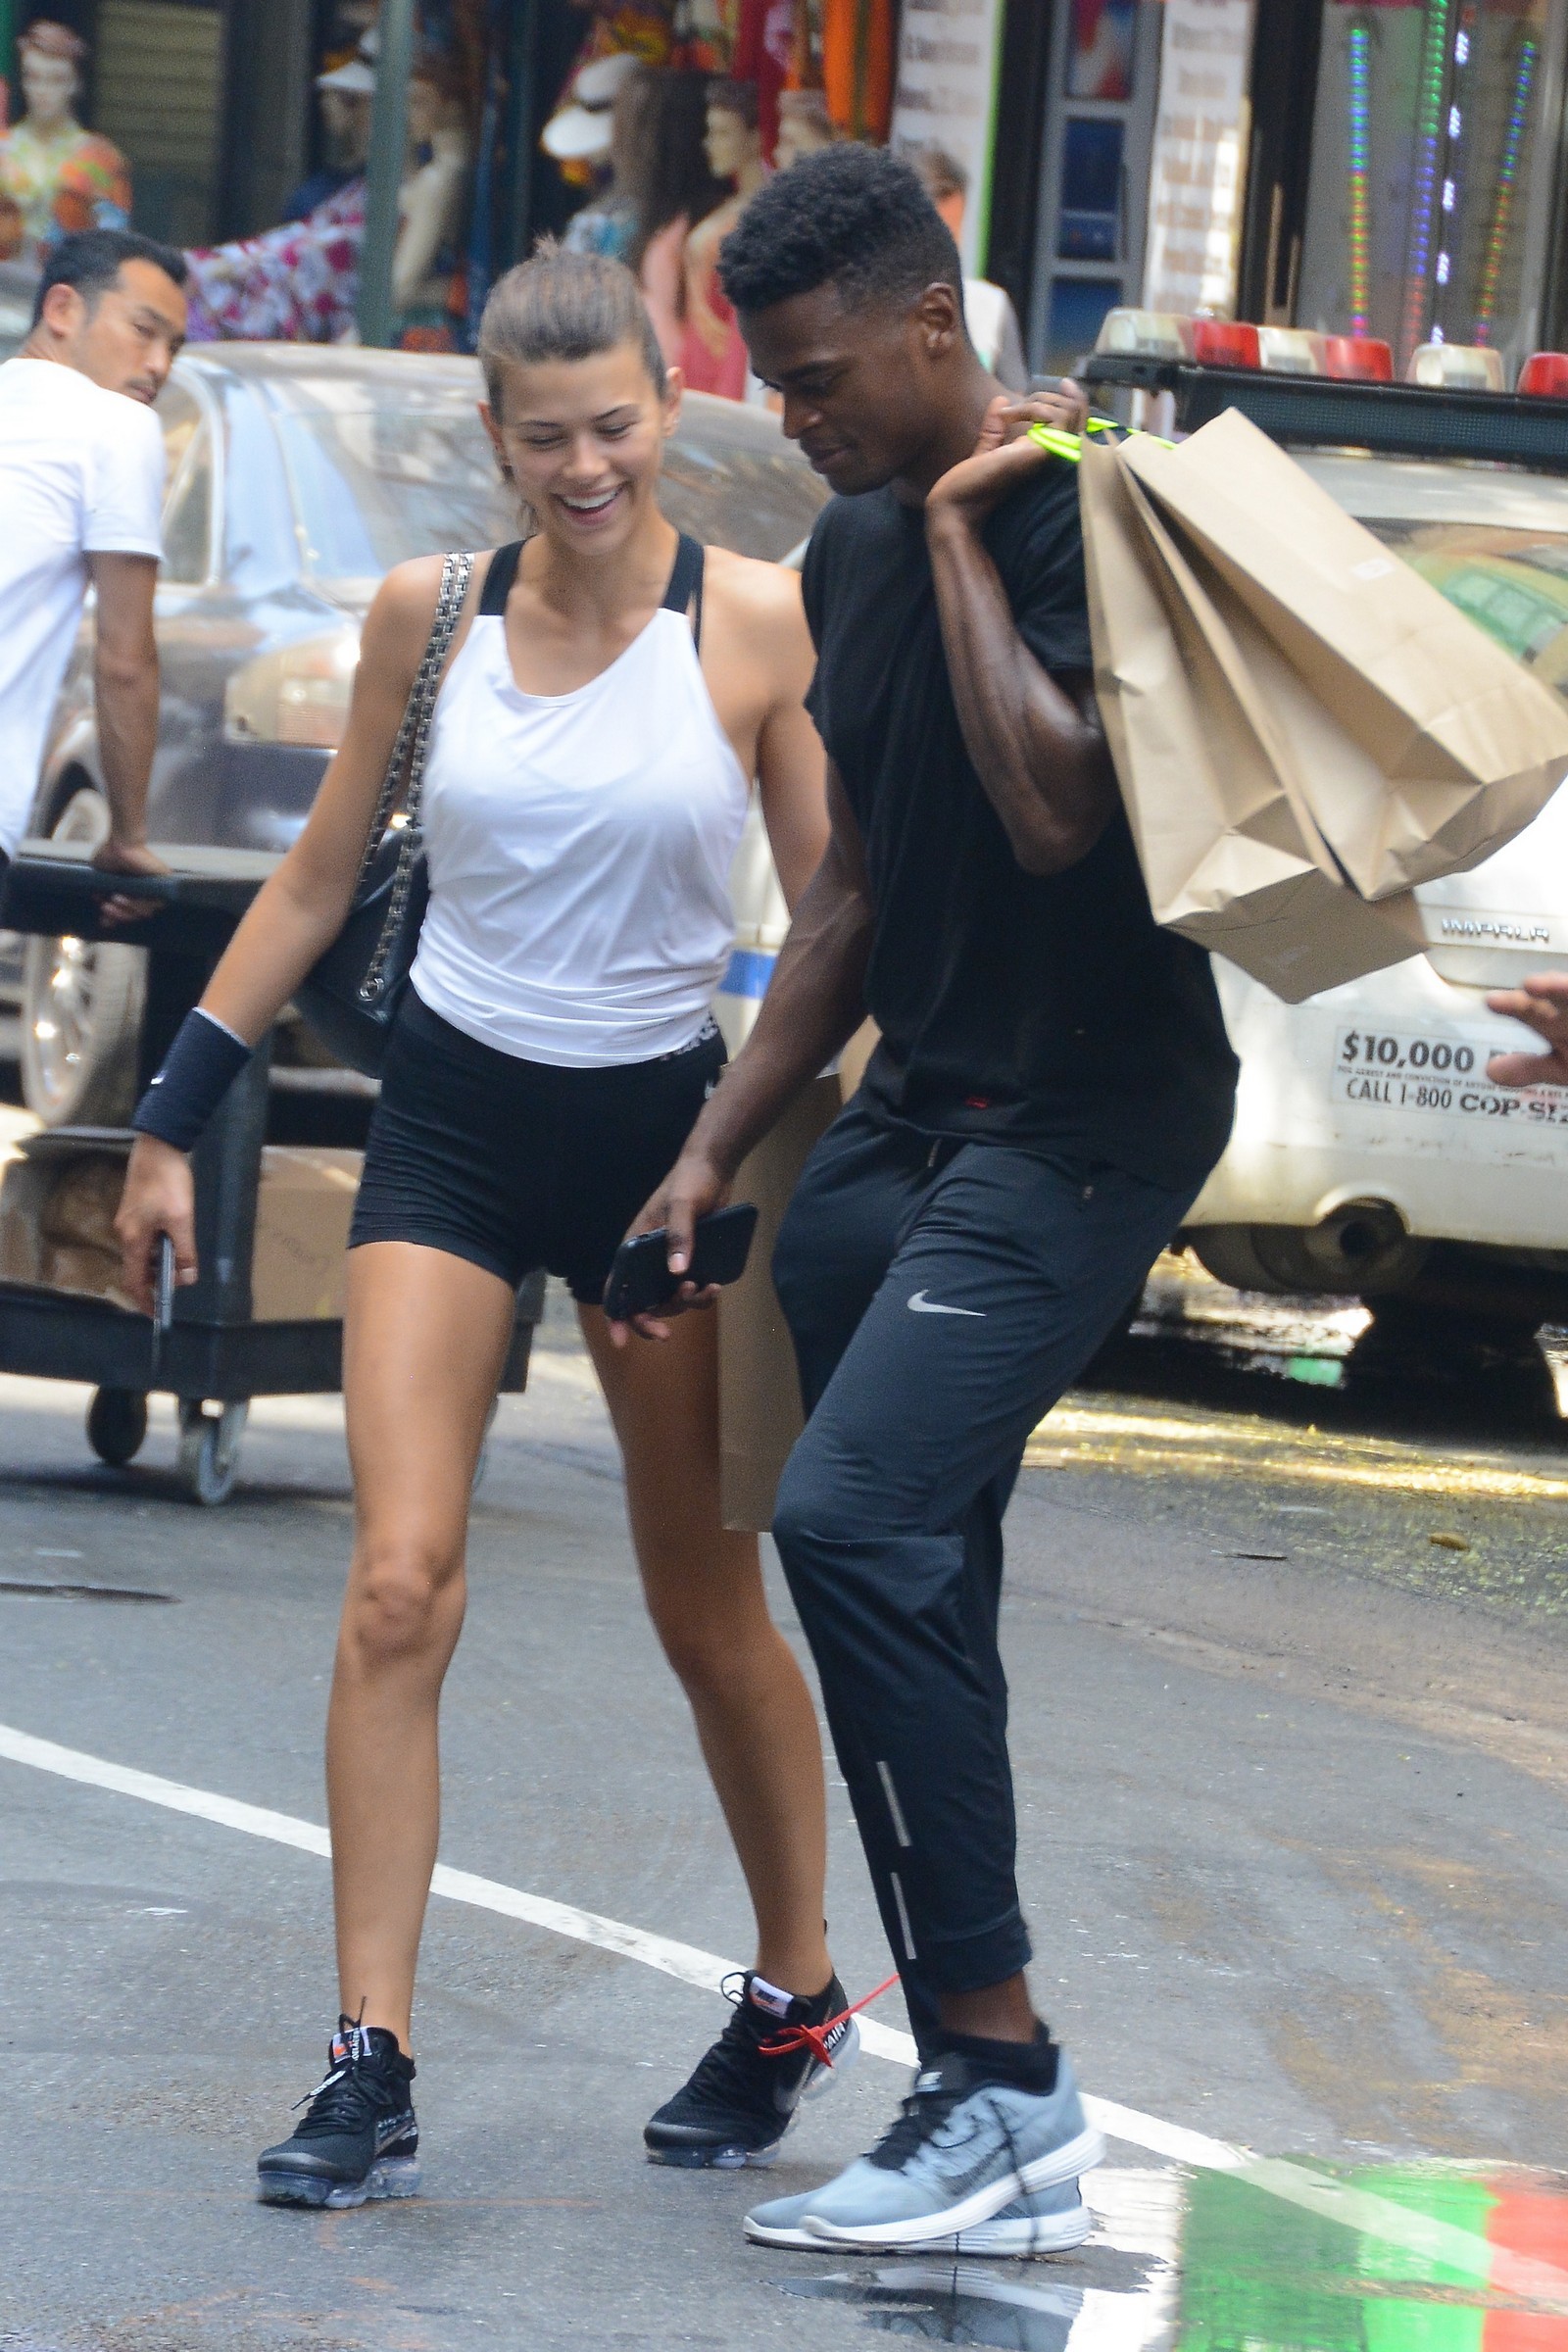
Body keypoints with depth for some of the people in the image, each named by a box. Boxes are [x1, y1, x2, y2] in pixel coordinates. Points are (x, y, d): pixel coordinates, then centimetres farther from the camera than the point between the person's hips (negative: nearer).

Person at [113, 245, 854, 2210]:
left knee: (709, 1612, 9)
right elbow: (315, 885, 9)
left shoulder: (758, 626, -8)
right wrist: (174, 1121, 9)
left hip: (663, 1130, -1)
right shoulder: (430, 614, -1)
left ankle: (794, 1995, 30)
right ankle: (370, 2065, -12)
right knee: (399, 1590, -12)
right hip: (453, 1123, 1)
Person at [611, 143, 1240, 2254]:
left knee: (854, 1518, -22)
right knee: (904, 1588, 5)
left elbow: (1054, 806, -26)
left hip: (1090, 1115, -9)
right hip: (917, 1110, 9)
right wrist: (719, 1149, 20)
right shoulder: (856, 551, 14)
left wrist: (961, 535, -16)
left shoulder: (1073, 516, -12)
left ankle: (1000, 2066, -19)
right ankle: (993, 2117, 9)